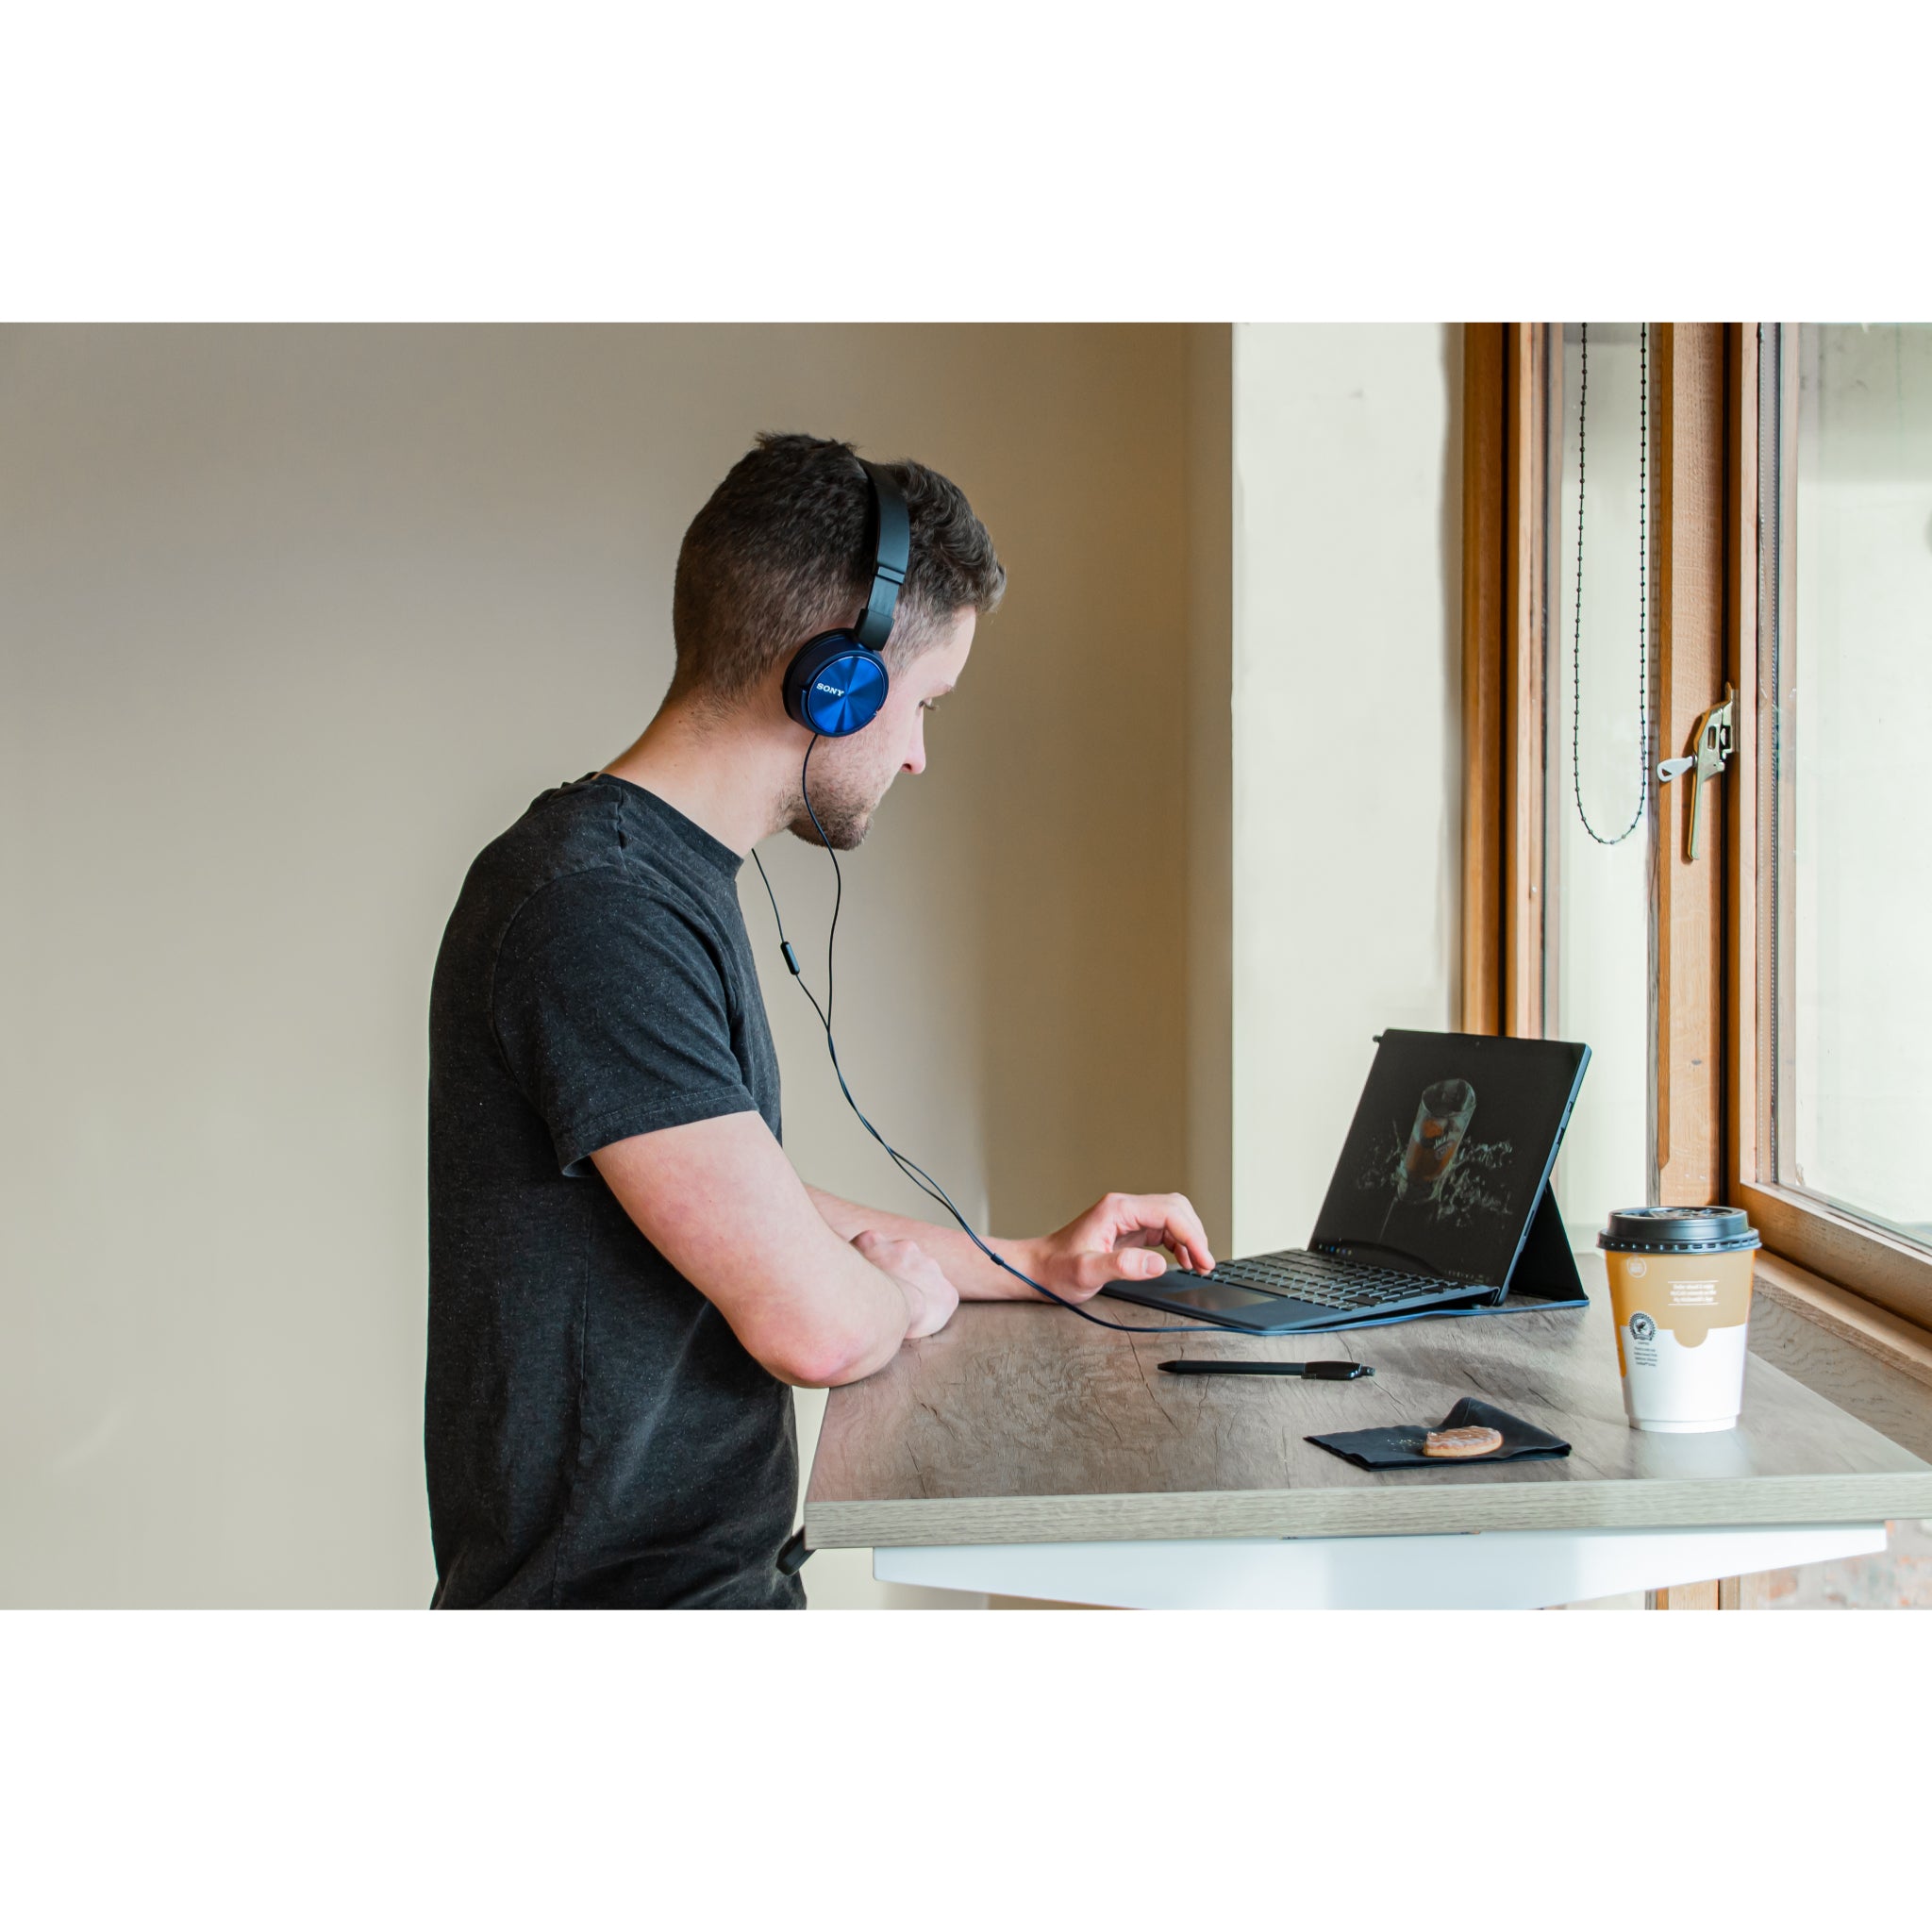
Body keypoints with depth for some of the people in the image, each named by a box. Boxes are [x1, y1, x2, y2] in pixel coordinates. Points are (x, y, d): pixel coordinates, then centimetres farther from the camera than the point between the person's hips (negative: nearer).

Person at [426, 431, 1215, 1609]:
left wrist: (1035, 1266, 22)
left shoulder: (673, 882, 14)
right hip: (619, 1603, -10)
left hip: (724, 1580, 10)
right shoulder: (595, 912, -21)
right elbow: (815, 1323, -23)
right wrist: (909, 1290, -1)